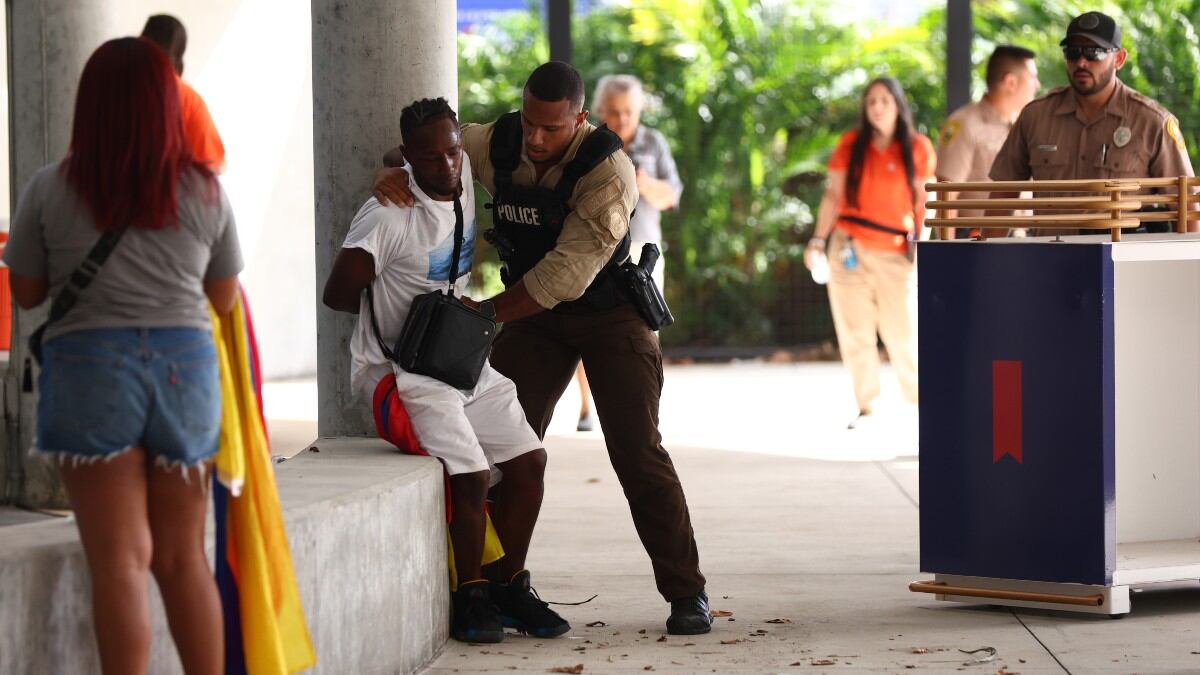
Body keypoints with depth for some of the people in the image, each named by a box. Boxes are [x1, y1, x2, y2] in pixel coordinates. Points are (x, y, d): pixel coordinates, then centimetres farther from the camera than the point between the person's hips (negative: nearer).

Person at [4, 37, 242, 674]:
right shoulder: (204, 191, 4)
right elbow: (223, 299, 12)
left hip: (88, 367, -2)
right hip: (185, 365, 2)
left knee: (120, 561, -3)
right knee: (184, 557, 12)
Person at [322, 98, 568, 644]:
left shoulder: (466, 175, -1)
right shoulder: (387, 218, -21)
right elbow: (337, 293, -19)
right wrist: (412, 312, -4)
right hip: (402, 369, -8)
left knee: (527, 461, 2)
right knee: (470, 476, -20)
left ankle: (509, 587, 13)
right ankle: (470, 598, -4)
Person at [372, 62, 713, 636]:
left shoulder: (608, 172, -28)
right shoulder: (497, 143, -12)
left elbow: (567, 272, -32)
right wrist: (393, 174, -22)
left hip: (607, 313, -4)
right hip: (532, 312, 4)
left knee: (637, 450, -10)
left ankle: (686, 595, -3)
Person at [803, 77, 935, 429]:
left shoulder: (918, 148, 2)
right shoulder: (850, 145, 5)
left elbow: (923, 202, 5)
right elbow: (833, 195, 6)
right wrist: (818, 240, -2)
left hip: (894, 252, -2)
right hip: (850, 248, 2)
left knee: (901, 331, -5)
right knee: (855, 330, 3)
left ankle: (921, 399, 10)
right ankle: (865, 406, 11)